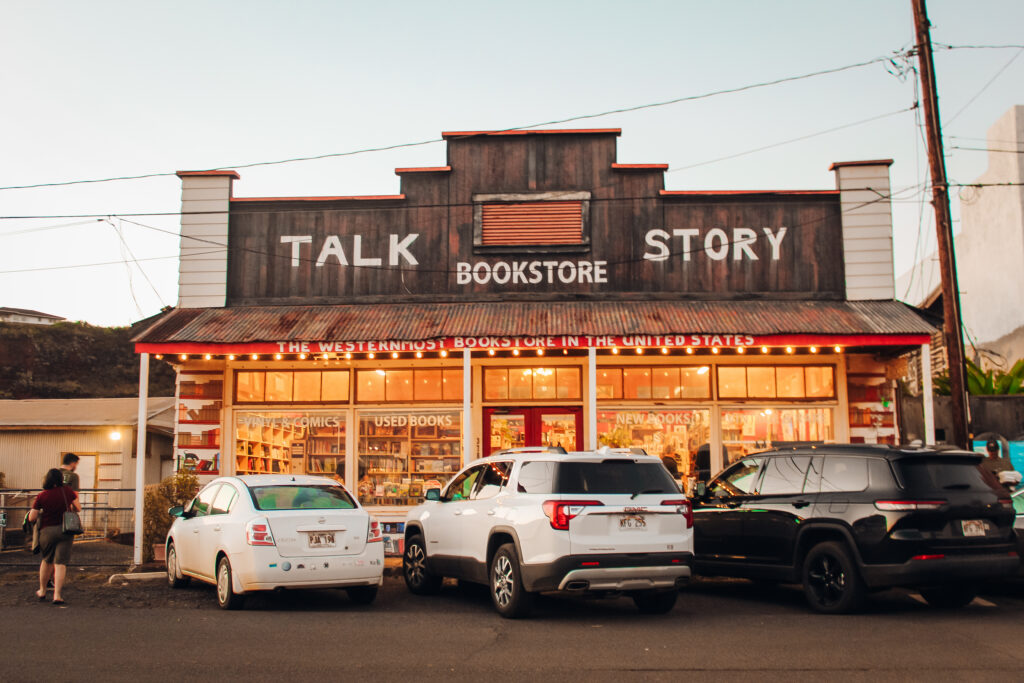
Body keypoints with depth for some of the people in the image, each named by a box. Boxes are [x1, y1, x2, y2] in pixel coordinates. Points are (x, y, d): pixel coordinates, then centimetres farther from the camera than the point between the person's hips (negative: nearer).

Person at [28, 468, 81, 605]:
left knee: (47, 561, 20)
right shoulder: (68, 491, -3)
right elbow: (78, 508, 5)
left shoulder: (41, 496, -6)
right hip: (65, 530, 0)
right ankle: (57, 595, -10)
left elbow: (31, 518, -6)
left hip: (47, 531, 0)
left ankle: (42, 591, 32)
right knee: (60, 563, -2)